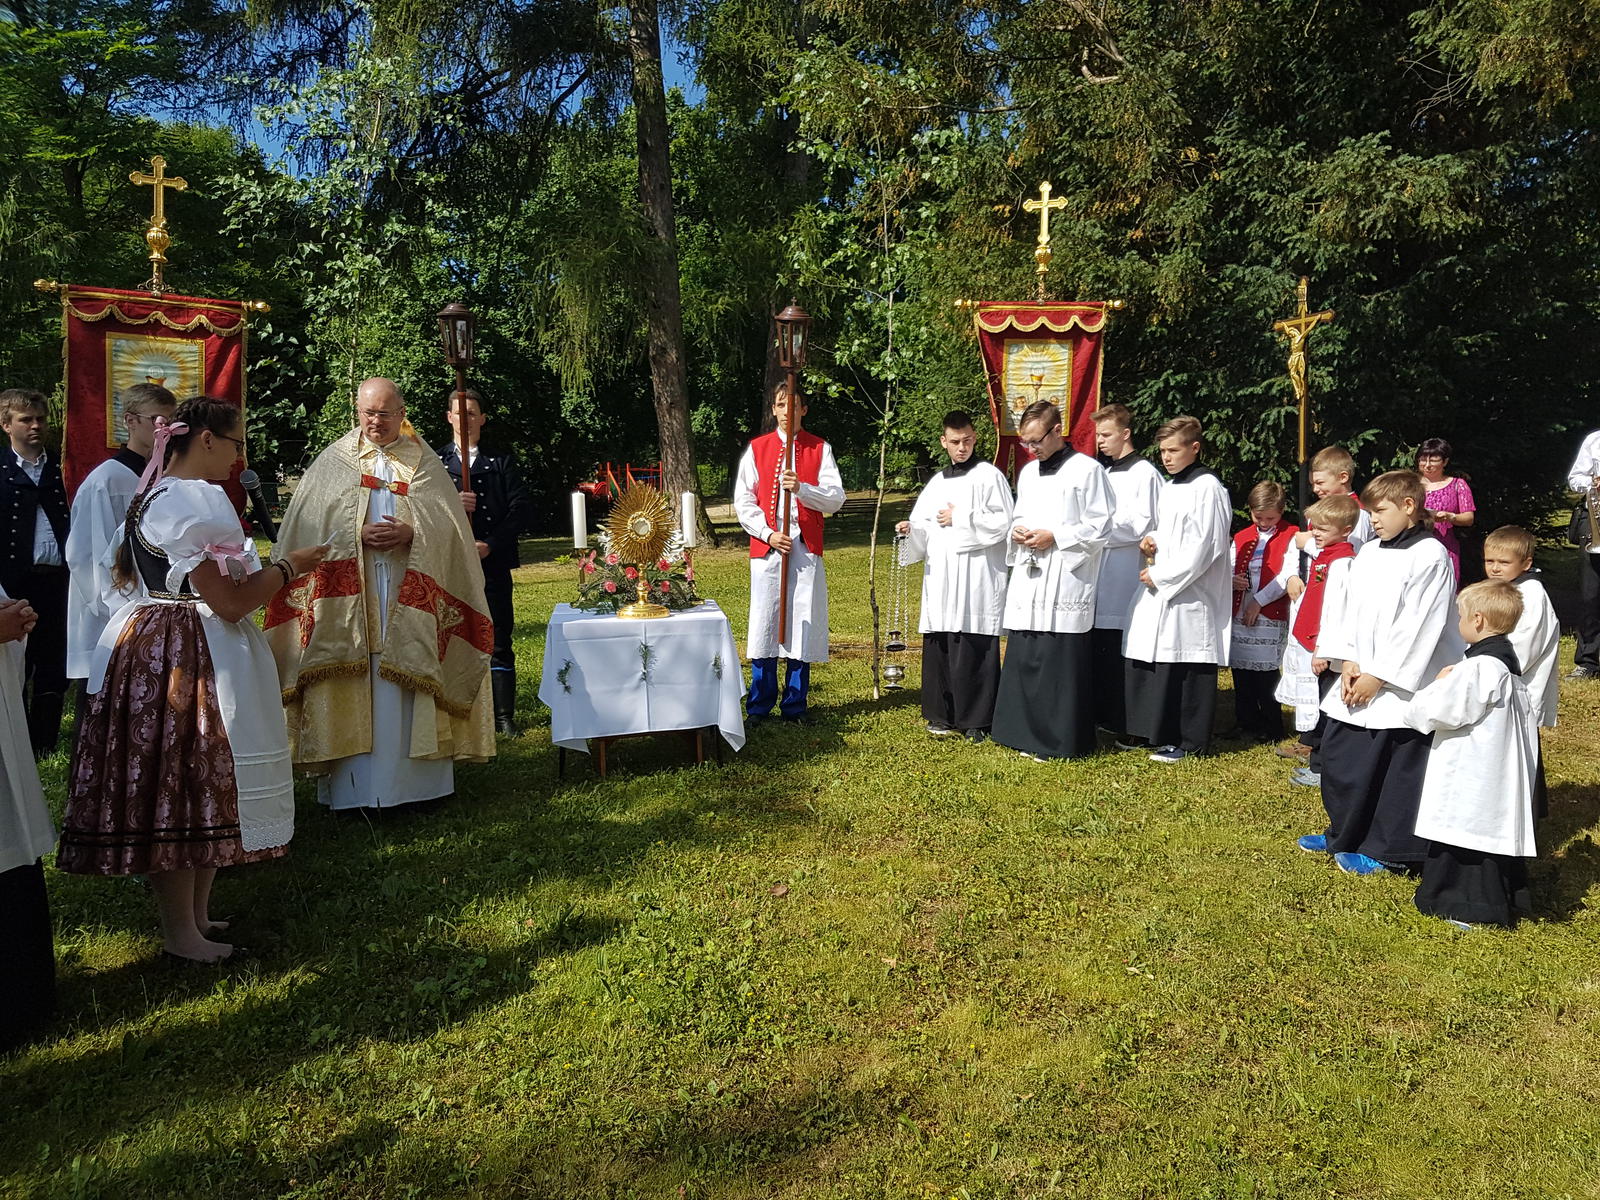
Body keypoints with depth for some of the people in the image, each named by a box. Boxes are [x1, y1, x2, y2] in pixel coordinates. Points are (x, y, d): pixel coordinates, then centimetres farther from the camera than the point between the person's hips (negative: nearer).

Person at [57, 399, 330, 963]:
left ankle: (195, 911, 28)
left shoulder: (153, 494, 13)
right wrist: (289, 565, -7)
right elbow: (230, 601, -22)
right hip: (189, 660, -10)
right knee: (187, 786, 0)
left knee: (168, 784, 15)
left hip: (151, 650, 10)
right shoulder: (197, 500, -19)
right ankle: (181, 932, 12)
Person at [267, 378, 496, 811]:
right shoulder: (333, 462, 9)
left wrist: (412, 534, -15)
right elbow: (308, 526, 1)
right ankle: (354, 785, 5)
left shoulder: (425, 463, 10)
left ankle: (412, 780, 8)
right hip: (348, 594, 0)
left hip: (411, 595, 0)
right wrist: (358, 535, -14)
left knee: (407, 690, 1)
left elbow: (450, 523, 2)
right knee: (353, 692, -1)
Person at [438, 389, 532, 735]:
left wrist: (490, 544, -10)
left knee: (499, 643, 1)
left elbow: (520, 508, 2)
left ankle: (504, 716, 7)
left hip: (493, 563, 0)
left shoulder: (502, 461, 11)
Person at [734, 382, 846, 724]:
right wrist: (768, 533, -8)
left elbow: (836, 498, -2)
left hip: (806, 546, 0)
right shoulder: (757, 448, 8)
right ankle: (759, 706, 11)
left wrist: (801, 488, -19)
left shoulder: (820, 448, 6)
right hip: (767, 544, 0)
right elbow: (743, 500, 4)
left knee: (803, 623, 2)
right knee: (764, 623, 0)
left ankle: (795, 705, 13)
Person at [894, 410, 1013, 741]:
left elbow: (1002, 522, -7)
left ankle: (976, 720, 2)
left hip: (977, 575, -5)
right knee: (938, 645, 3)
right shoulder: (938, 482, 18)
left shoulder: (989, 475, 1)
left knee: (974, 648, -5)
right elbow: (925, 528, 17)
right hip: (940, 575, 5)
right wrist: (911, 530, -5)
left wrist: (959, 518, -8)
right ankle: (941, 714, 14)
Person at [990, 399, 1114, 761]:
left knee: (1061, 663, -4)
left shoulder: (1087, 470, -5)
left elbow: (1100, 528, -7)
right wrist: (1017, 530, 2)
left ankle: (1060, 742, 5)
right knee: (1022, 659, 9)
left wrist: (1054, 537, -15)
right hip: (1027, 580, 7)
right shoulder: (1028, 472, 16)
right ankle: (1027, 735, 20)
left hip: (1066, 580, -7)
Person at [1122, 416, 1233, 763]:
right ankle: (1150, 731, 24)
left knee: (1187, 668, -2)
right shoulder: (1169, 487, 15)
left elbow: (1203, 548, -17)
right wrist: (1152, 541, 4)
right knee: (1147, 661, 11)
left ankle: (1189, 741, 9)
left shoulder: (1208, 488, -12)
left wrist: (1161, 577, -14)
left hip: (1189, 594, -9)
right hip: (1157, 590, 9)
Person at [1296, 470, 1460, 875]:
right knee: (1338, 756, 12)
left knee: (1397, 770, 3)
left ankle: (1390, 851, 18)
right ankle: (1343, 837, 31)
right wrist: (1347, 661, -6)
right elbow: (1345, 610, 7)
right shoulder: (1368, 554, 9)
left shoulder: (1430, 557, -12)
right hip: (1357, 679, 7)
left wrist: (1378, 676, -16)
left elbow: (1417, 626, -16)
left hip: (1402, 687, -7)